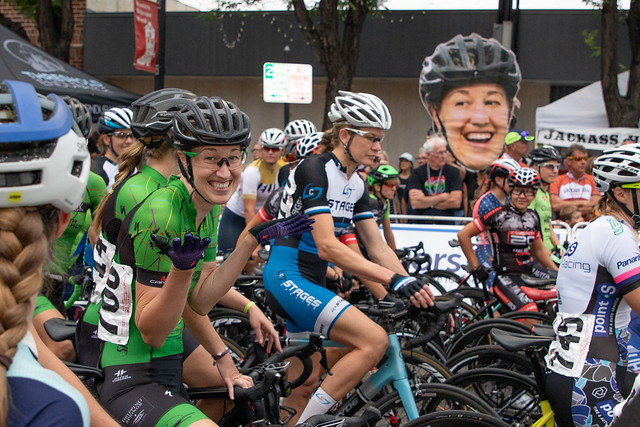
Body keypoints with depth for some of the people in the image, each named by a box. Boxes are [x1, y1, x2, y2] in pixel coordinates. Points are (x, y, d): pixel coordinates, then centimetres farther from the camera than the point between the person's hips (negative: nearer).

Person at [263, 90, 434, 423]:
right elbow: (327, 246, -25)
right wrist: (393, 279, -29)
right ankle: (307, 421, -16)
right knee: (375, 339, -22)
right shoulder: (315, 170, -16)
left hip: (311, 281, 9)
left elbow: (378, 247, 8)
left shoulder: (356, 185, 11)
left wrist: (414, 287, -6)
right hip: (287, 279, -9)